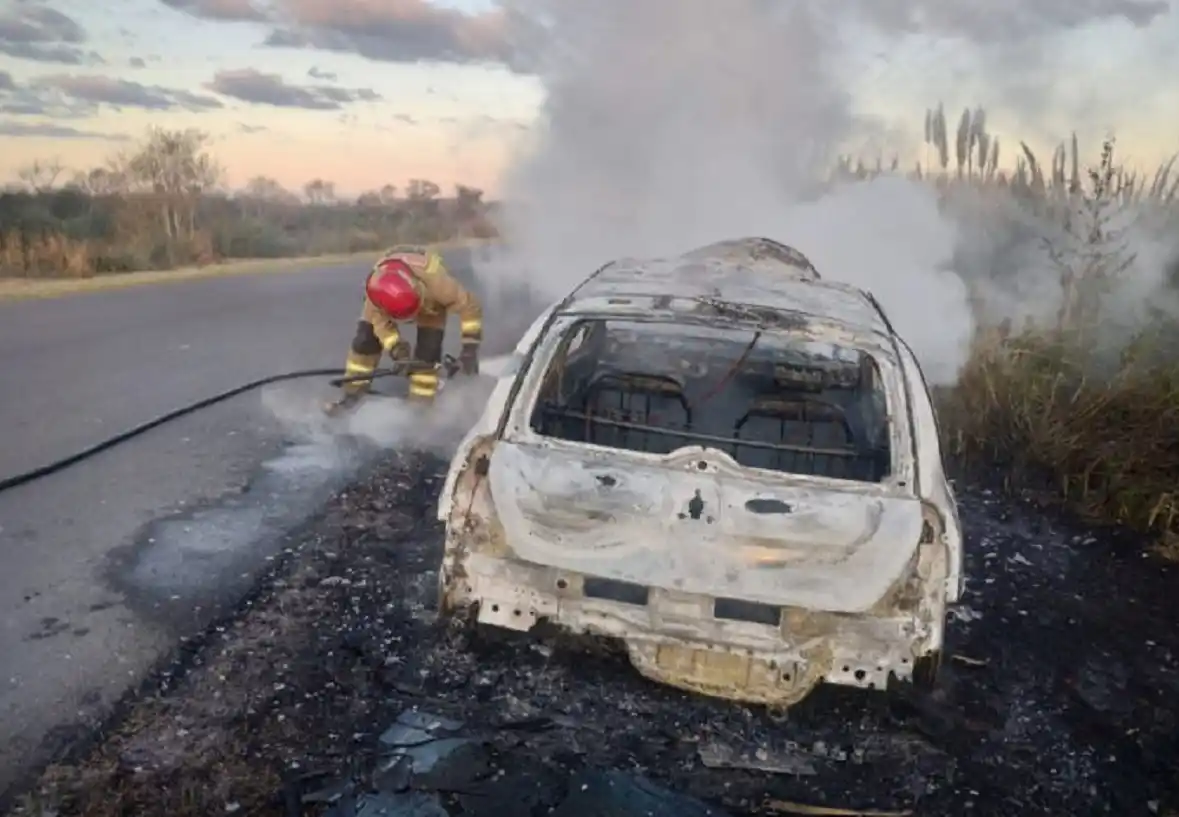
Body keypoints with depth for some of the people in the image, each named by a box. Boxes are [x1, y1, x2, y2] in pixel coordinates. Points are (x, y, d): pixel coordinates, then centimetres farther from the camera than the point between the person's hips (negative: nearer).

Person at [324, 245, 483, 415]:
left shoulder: (435, 280, -47)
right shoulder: (377, 285, -40)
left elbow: (470, 305, -36)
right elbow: (380, 320, -24)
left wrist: (470, 347, -40)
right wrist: (397, 351, -37)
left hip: (431, 301, -1)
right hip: (389, 298, 2)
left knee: (428, 350, -16)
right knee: (365, 339, -6)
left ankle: (420, 403, 0)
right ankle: (352, 392, 13)